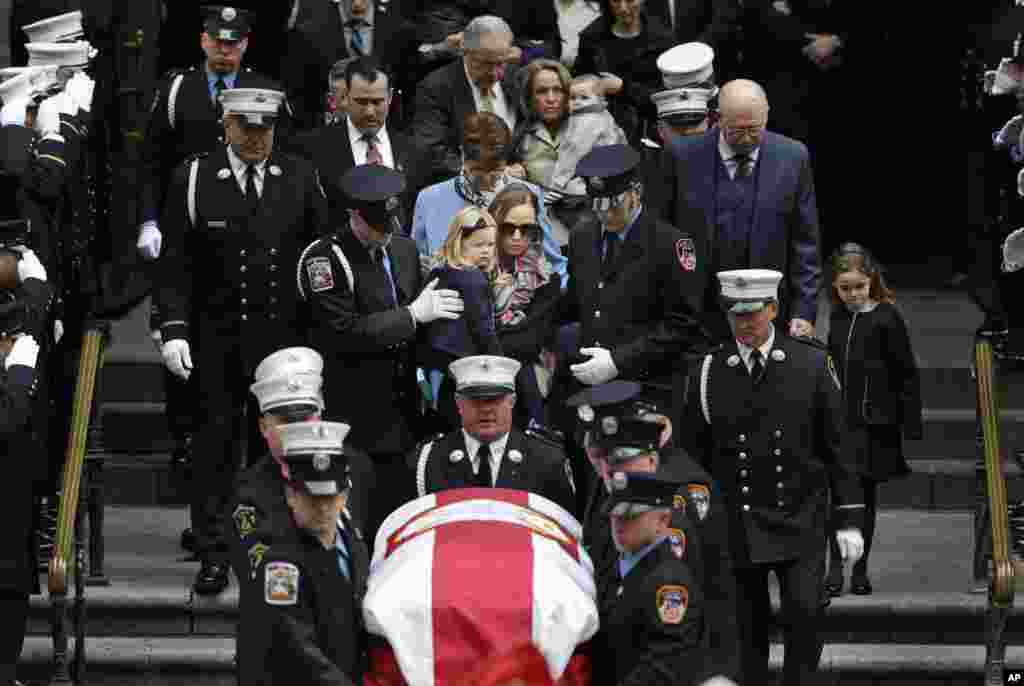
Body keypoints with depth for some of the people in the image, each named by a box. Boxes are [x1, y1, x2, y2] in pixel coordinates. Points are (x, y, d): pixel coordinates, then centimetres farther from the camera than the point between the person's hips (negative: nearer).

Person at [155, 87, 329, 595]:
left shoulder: (300, 179, 5)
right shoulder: (193, 180, -1)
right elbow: (175, 263, -1)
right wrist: (174, 329, -10)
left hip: (283, 336, 1)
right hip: (217, 338, -1)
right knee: (216, 440, 0)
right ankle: (213, 553, 5)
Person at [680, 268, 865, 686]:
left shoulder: (811, 364, 0)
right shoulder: (709, 373, 1)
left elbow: (835, 445, 3)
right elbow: (693, 452, 6)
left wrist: (849, 519, 1)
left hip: (799, 521, -1)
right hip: (733, 524, 1)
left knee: (805, 613, -13)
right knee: (747, 629, 4)